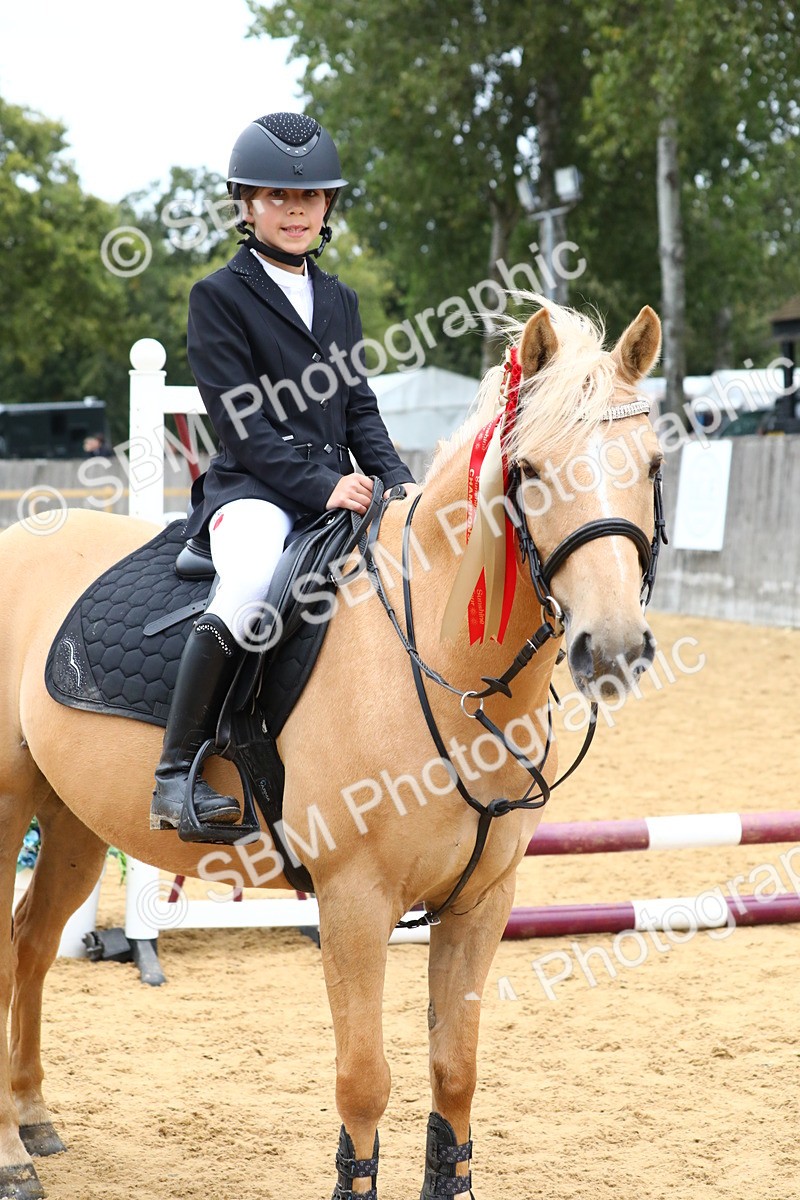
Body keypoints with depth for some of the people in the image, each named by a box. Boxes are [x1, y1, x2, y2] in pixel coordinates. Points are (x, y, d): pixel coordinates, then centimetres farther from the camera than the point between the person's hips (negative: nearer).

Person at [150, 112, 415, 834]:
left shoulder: (340, 301, 20)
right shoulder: (219, 297, 0)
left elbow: (361, 411, 18)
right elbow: (241, 423, -9)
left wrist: (400, 486, -1)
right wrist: (320, 485, -20)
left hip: (340, 492, 7)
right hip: (252, 491, -6)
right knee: (252, 586, -37)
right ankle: (177, 773, -28)